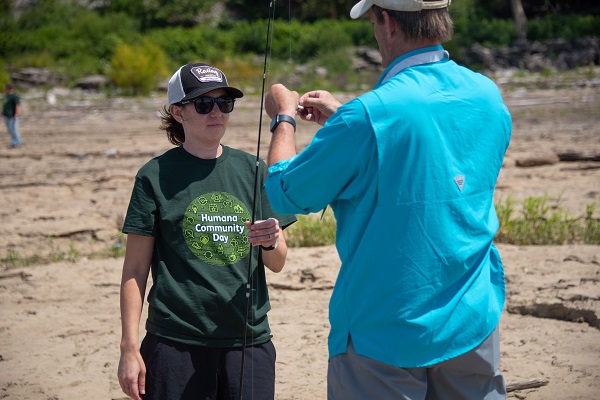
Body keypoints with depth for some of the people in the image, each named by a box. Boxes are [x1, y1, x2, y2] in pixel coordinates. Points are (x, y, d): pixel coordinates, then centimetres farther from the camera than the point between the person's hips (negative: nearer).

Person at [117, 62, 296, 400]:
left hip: (250, 339, 3)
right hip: (176, 343, -3)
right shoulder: (156, 176, -1)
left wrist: (271, 243, -11)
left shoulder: (252, 170, 9)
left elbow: (278, 264, 11)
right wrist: (130, 347, -5)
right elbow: (135, 269, 0)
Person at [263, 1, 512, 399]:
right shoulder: (489, 97, -1)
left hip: (385, 333, -5)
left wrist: (284, 118, 9)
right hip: (474, 323, 5)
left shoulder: (368, 116, -21)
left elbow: (286, 194, -8)